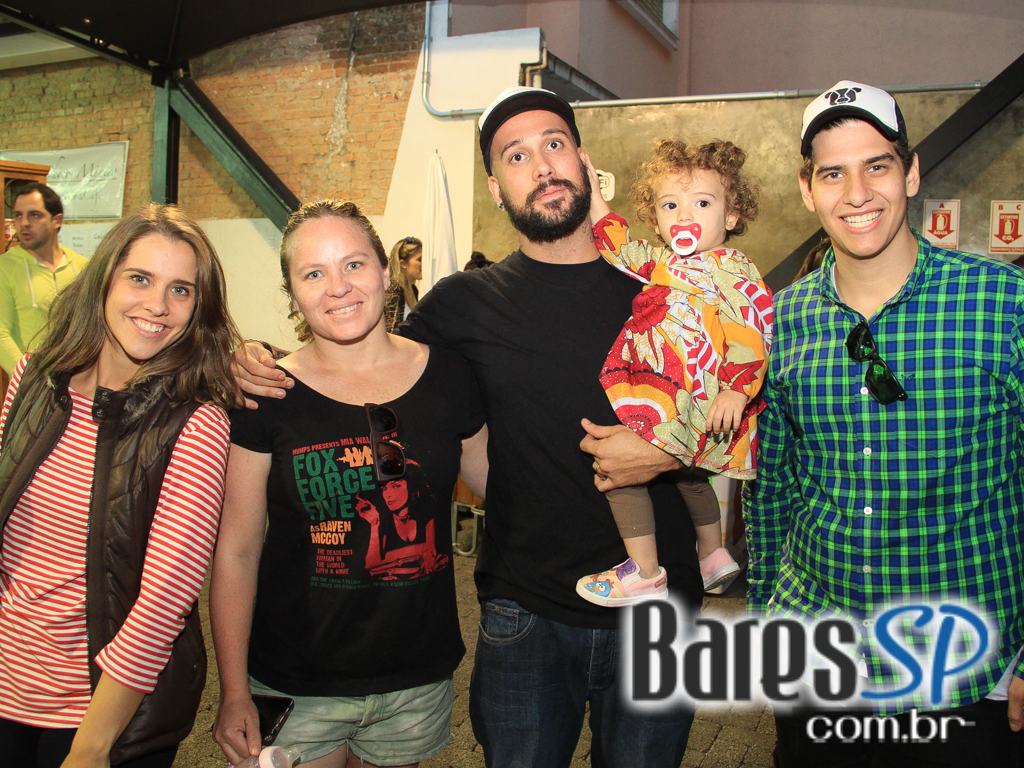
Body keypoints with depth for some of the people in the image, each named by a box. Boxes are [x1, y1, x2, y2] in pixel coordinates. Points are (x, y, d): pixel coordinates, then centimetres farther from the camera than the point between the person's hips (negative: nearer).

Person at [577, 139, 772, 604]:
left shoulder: (731, 269, -11)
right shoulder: (661, 262, 14)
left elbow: (749, 335, -19)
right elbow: (621, 246, 27)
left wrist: (735, 390, -28)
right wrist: (593, 197, 24)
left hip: (688, 400, -10)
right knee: (686, 471, 26)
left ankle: (645, 573, -7)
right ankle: (713, 554, 47)